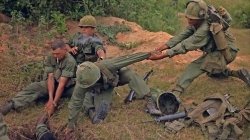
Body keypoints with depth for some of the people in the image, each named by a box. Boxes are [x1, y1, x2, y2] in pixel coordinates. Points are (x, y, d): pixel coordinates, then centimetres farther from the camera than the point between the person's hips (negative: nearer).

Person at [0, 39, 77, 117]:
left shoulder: (70, 61, -27)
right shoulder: (50, 57, -13)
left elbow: (62, 83, -31)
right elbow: (50, 77, -16)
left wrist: (54, 104, -34)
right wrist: (50, 98, -28)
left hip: (67, 86, -2)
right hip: (53, 84, 2)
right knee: (35, 87, -25)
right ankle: (11, 104, -36)